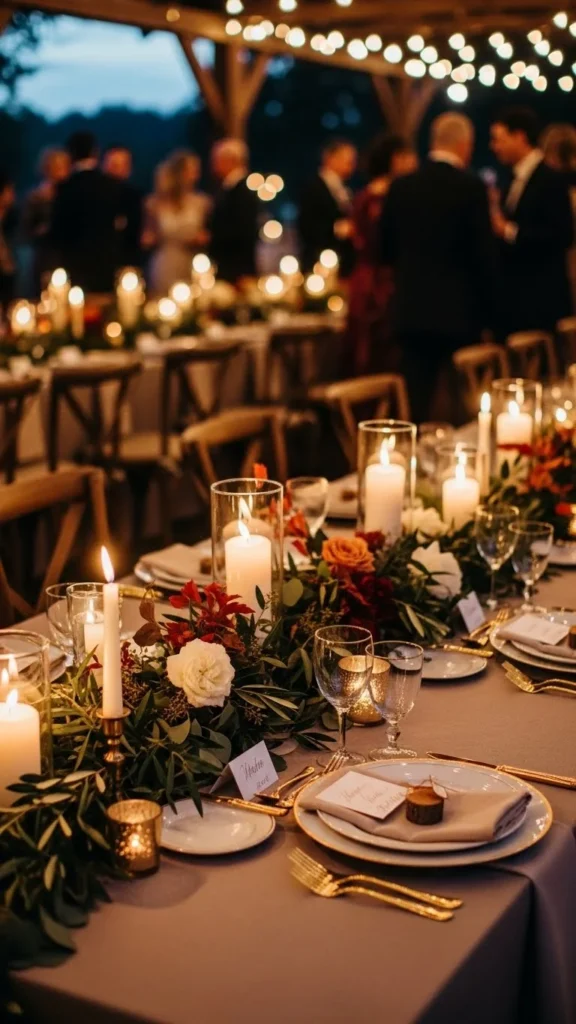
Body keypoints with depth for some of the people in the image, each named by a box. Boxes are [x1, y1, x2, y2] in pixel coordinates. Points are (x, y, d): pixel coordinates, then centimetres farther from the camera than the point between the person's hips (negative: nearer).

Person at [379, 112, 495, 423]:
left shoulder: (401, 186, 3)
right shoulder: (472, 187, -9)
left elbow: (386, 248, 9)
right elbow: (483, 254, -10)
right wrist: (486, 309, 0)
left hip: (411, 308, 4)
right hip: (458, 310, -4)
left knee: (416, 399, 6)